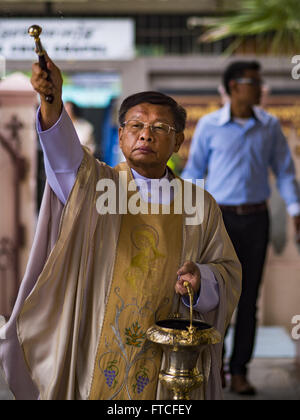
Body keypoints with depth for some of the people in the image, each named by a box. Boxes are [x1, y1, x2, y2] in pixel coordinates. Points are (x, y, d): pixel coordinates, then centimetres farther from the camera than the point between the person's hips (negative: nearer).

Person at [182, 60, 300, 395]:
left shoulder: (270, 126, 5)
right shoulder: (209, 125, -1)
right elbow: (193, 170, 4)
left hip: (256, 218, 2)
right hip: (220, 217, -2)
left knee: (249, 297, 4)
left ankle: (239, 371, 13)